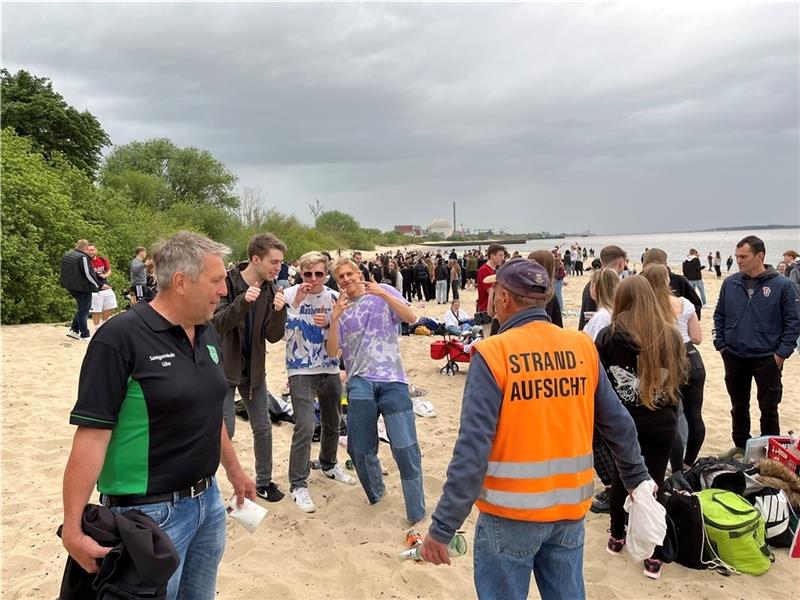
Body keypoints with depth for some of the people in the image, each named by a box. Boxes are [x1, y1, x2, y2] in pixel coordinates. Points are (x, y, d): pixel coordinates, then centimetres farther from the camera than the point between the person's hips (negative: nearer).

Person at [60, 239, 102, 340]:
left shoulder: (66, 256, 10)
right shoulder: (83, 257, -19)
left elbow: (65, 271, 21)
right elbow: (88, 274, -22)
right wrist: (100, 285, -16)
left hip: (71, 287, 8)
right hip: (83, 288, -8)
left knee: (82, 308, 20)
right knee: (84, 310, 0)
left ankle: (74, 330, 18)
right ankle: (85, 335, 6)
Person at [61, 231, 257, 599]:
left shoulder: (207, 333, 4)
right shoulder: (121, 337, -18)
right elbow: (92, 434, -20)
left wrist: (234, 470, 23)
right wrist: (73, 528, -23)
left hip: (208, 501, 7)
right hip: (150, 513, -7)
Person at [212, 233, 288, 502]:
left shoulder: (271, 290, -3)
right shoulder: (227, 283, -15)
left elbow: (273, 337, -7)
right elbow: (217, 324, -24)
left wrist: (279, 311, -25)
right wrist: (243, 302, -38)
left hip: (253, 369, 5)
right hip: (223, 368, -5)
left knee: (263, 429, 11)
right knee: (224, 430, -3)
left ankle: (264, 482, 29)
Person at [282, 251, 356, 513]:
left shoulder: (334, 298, 1)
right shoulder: (290, 295, -10)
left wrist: (328, 323, -14)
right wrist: (296, 302, -30)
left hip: (330, 370, 5)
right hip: (301, 371, -4)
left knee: (332, 423, 18)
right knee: (305, 428, -13)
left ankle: (329, 465, 43)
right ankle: (298, 485, 2)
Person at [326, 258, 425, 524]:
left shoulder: (384, 293, 7)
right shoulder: (340, 308, 12)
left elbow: (411, 317, -7)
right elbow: (332, 351, 4)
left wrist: (383, 293, -16)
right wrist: (335, 318, -9)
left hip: (392, 379, -3)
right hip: (360, 383, 3)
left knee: (405, 447, -6)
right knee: (360, 448, 9)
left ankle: (416, 512, 8)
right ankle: (375, 491, 36)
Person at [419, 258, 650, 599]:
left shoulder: (493, 354, -16)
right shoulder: (582, 348, -1)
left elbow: (473, 448, -20)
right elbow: (618, 424, 6)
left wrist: (443, 527, -14)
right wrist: (637, 477, 22)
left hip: (511, 512, -4)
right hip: (570, 507, 5)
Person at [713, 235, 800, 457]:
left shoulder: (782, 285, -10)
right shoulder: (730, 283, -1)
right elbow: (719, 316, 9)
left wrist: (782, 353, -10)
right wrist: (720, 344, 2)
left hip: (767, 360, -3)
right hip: (734, 357, 3)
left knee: (768, 408, 8)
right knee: (738, 406, 16)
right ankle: (741, 446, 32)